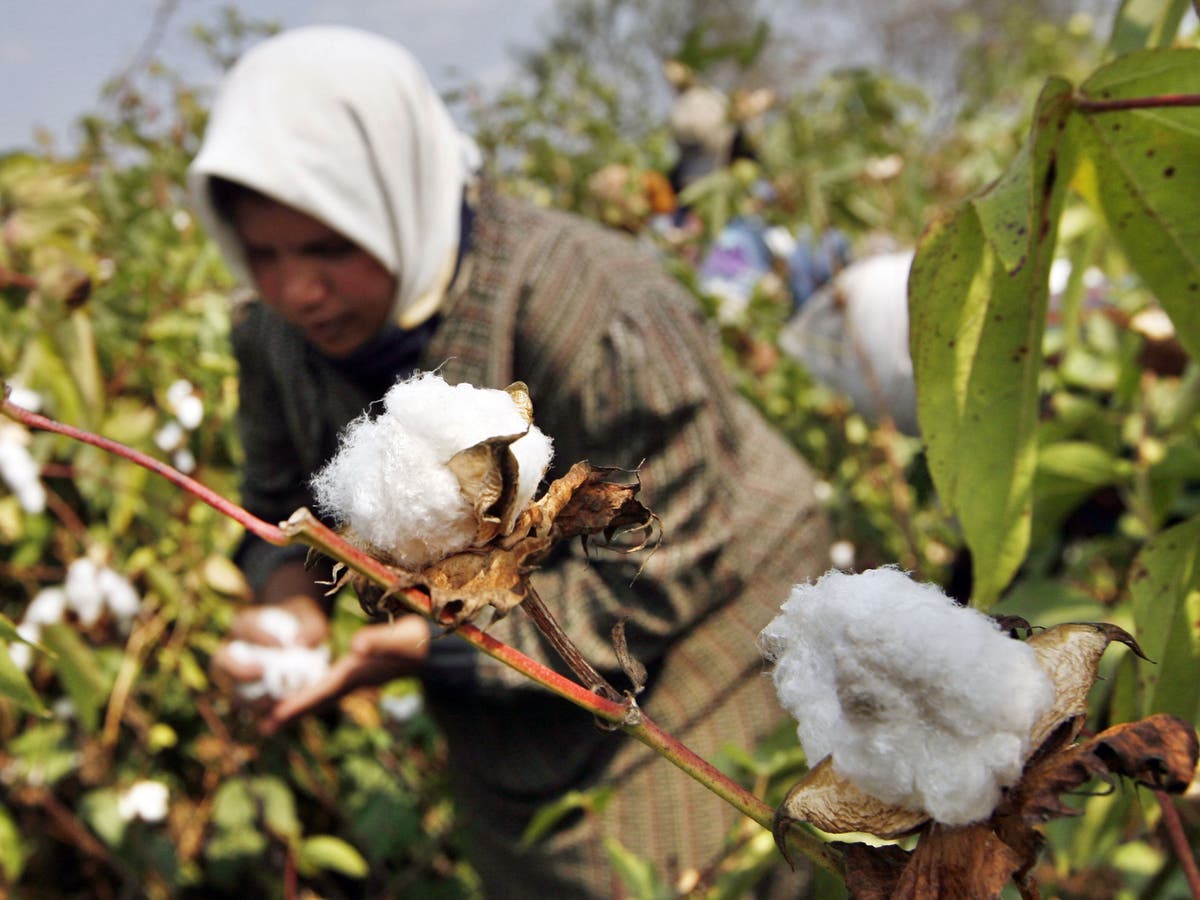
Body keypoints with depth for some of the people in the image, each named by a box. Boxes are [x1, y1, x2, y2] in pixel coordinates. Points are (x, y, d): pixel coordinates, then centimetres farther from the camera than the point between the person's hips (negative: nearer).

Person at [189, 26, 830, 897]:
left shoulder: (596, 319, -34)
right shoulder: (280, 332, -12)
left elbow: (649, 585, -29)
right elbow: (285, 506, 2)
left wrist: (430, 645, -32)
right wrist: (292, 597, -20)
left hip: (687, 649, -5)